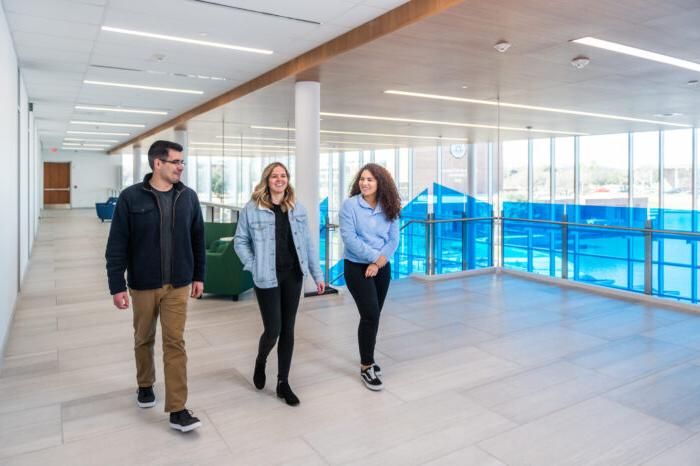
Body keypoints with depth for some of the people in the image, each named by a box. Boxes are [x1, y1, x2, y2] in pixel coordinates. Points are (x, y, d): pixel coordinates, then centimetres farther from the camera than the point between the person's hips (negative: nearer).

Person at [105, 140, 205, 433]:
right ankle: (145, 385, 43)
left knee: (175, 343, 0)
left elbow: (197, 239, 6)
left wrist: (198, 276, 7)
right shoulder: (131, 197, -9)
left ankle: (177, 410, 5)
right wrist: (117, 286, -10)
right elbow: (117, 245, -8)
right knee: (144, 339, 17)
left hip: (178, 285, 1)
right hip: (143, 285, -1)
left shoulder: (188, 197, -1)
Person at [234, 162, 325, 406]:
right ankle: (260, 362, 33)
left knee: (288, 329, 8)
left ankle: (283, 383, 22)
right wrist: (253, 266, -8)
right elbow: (240, 241, 2)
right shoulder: (252, 208, -5)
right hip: (267, 277, -3)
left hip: (293, 275, 4)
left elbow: (307, 243, 7)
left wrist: (317, 275, 6)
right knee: (273, 328, -2)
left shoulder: (297, 208, 6)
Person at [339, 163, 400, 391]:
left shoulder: (389, 208, 2)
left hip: (382, 268, 5)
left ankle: (367, 358, 31)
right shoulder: (349, 205, -10)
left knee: (373, 315, 12)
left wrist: (379, 262, -13)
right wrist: (375, 256, -17)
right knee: (370, 315, -10)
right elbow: (349, 238, -17)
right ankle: (366, 366, 6)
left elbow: (393, 239, 0)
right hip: (357, 267, -4)